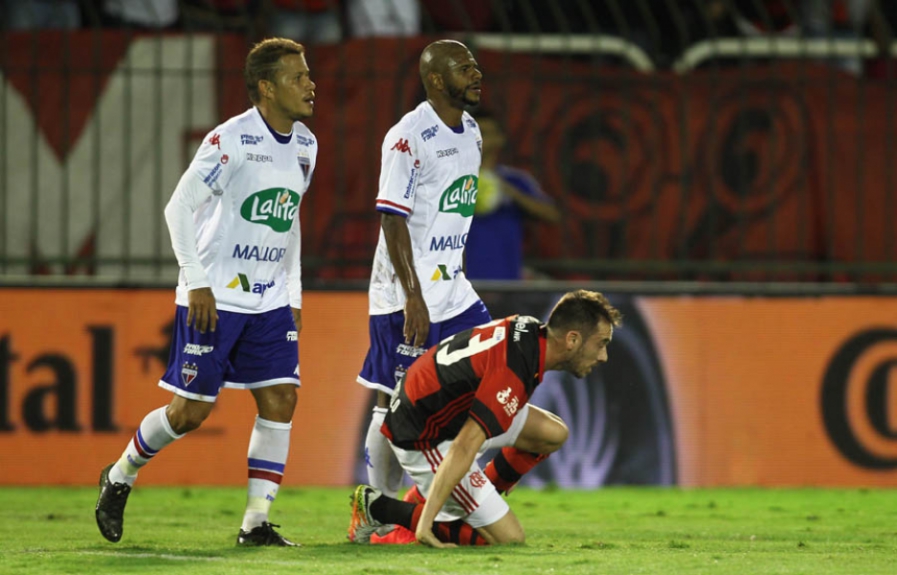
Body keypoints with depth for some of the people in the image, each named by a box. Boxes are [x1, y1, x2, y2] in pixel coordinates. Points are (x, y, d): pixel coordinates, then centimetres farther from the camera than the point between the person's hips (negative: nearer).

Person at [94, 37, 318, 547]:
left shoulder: (305, 146, 9)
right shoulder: (231, 140, -14)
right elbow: (179, 207, -13)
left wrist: (294, 293, 16)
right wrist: (197, 283, -18)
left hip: (270, 300, 7)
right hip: (215, 298, -6)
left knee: (280, 400, -6)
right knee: (191, 410, -4)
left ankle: (256, 522, -2)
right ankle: (120, 477, 21)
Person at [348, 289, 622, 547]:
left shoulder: (528, 328, -2)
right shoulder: (513, 374, -32)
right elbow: (463, 448, -37)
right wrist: (425, 522, -40)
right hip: (425, 438, -10)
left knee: (553, 433, 5)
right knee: (508, 538, -9)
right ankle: (377, 507, -3)